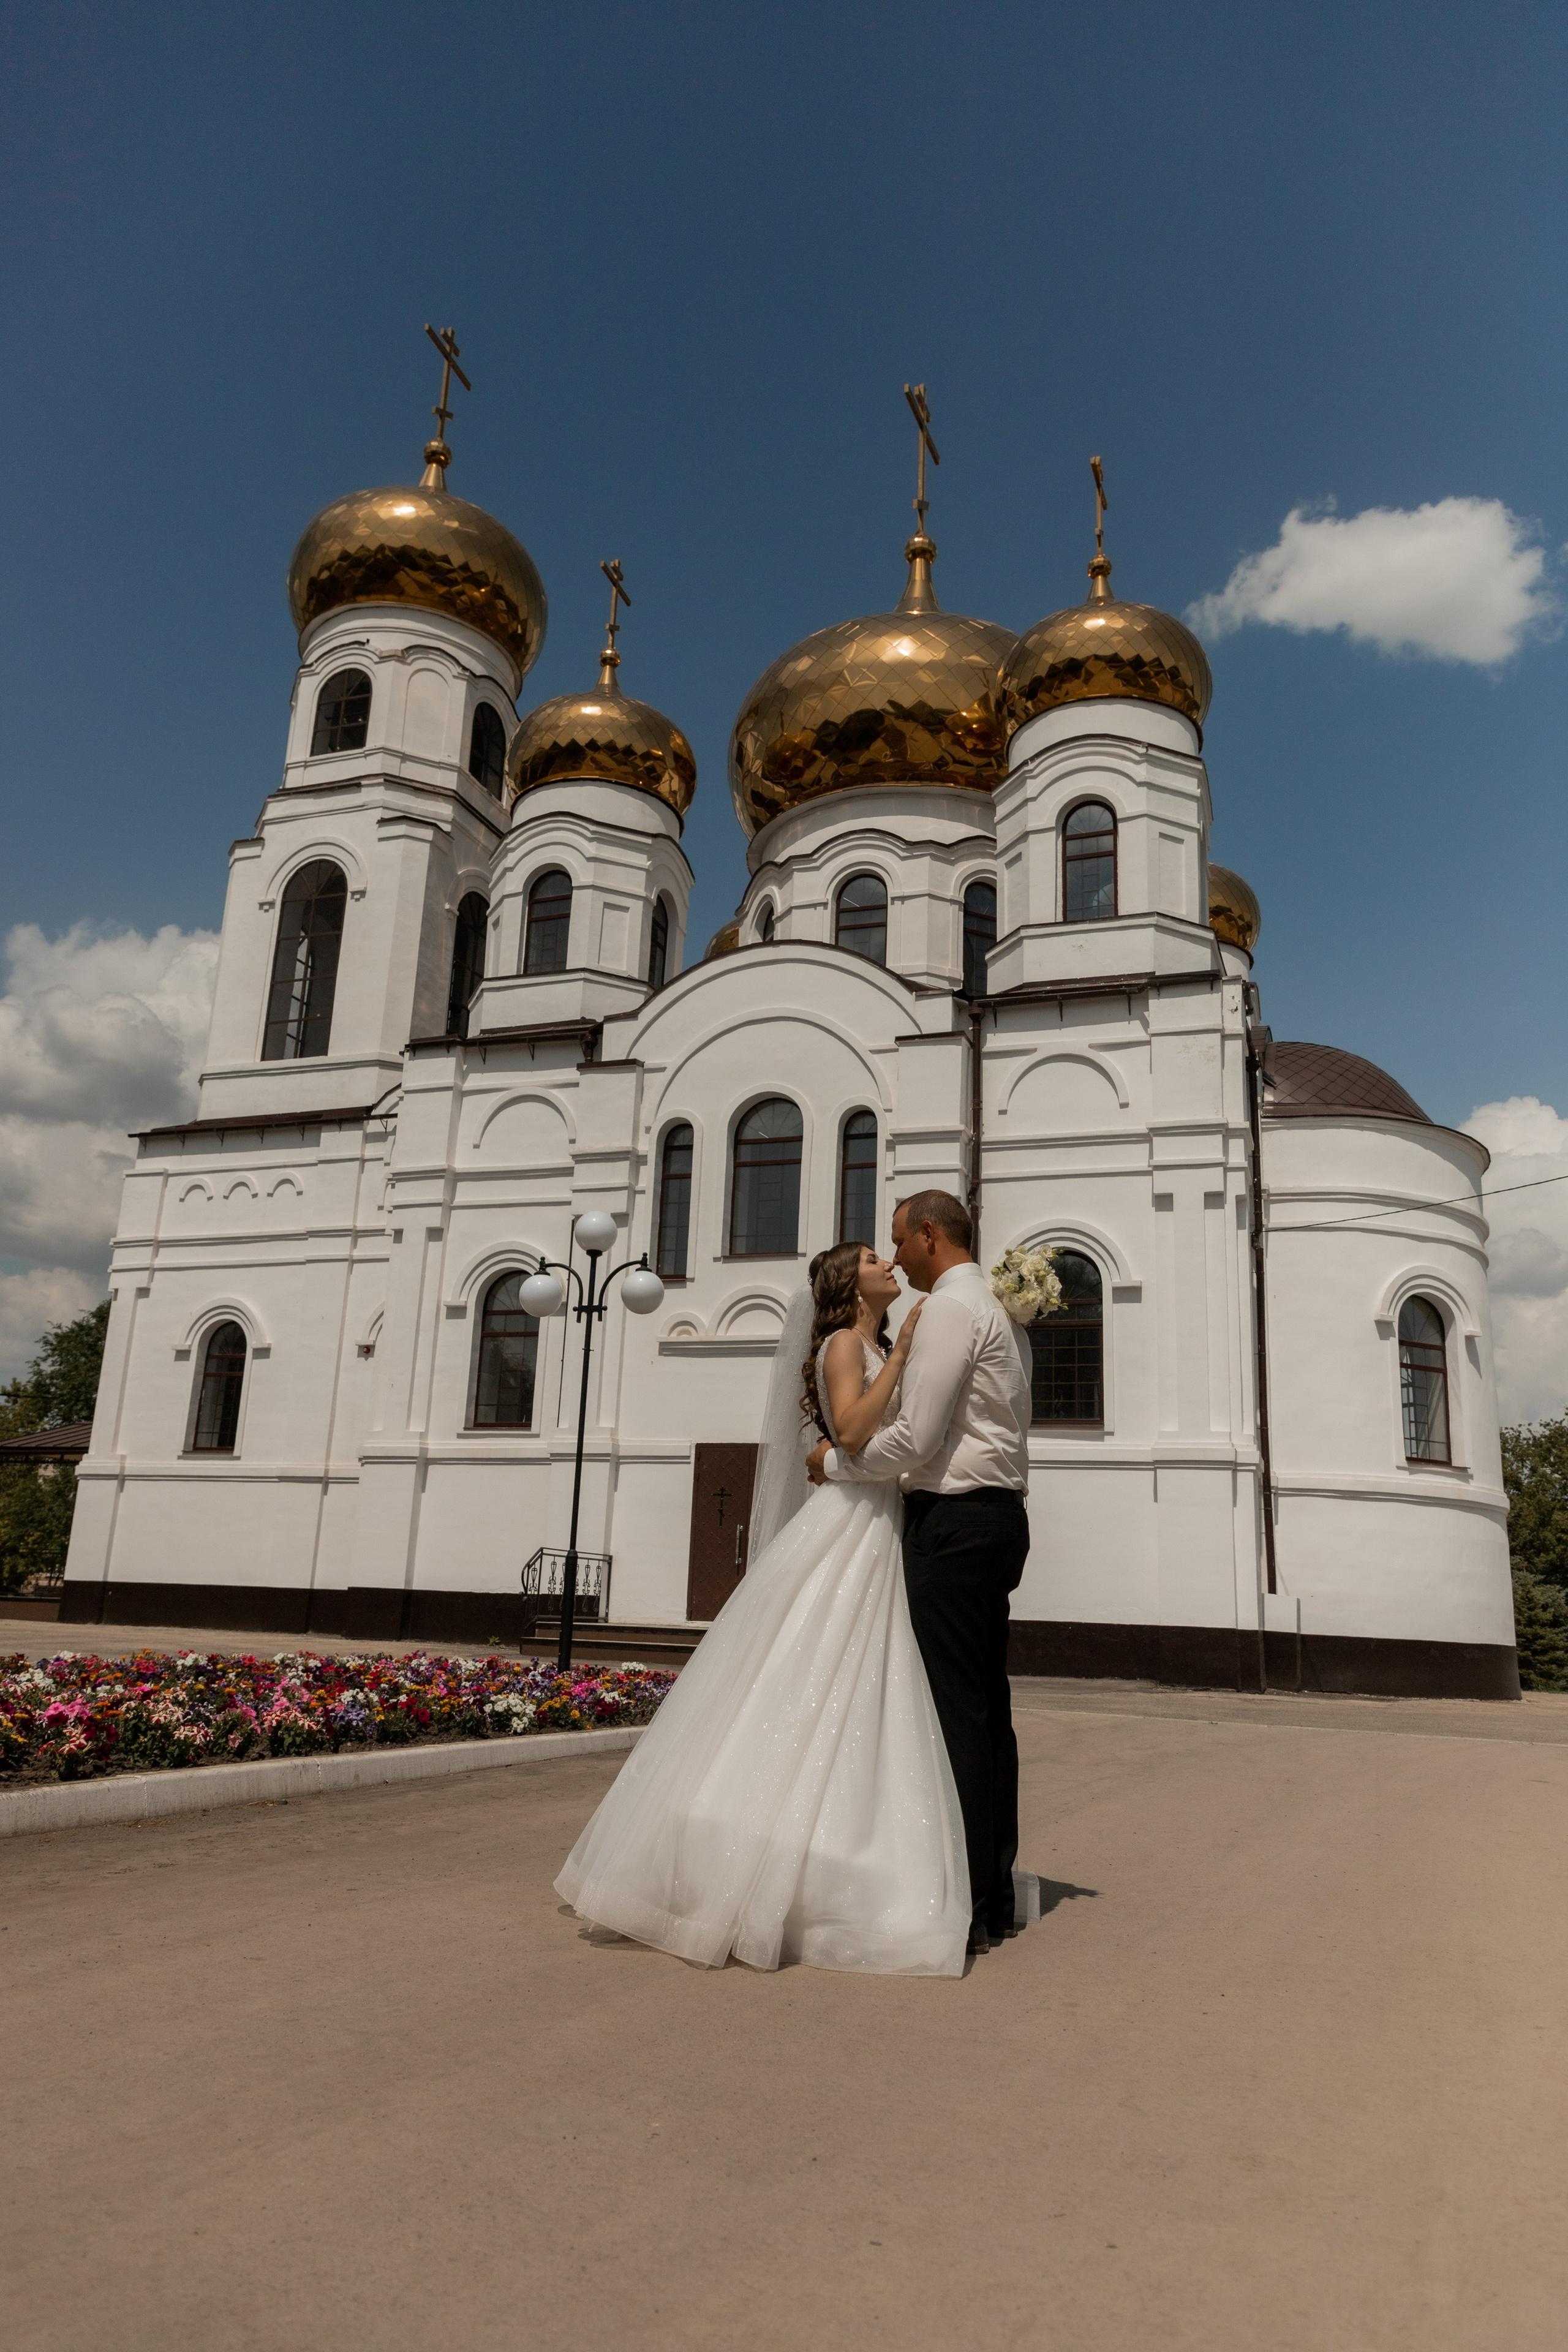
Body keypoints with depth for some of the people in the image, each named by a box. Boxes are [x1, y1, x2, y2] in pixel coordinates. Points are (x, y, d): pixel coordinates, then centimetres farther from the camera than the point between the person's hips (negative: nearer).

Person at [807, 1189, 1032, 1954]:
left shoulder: (950, 1309, -12)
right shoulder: (1001, 1310, 19)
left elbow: (915, 1440, -18)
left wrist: (836, 1462, -2)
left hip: (954, 1523, -10)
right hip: (1001, 1515, 10)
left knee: (957, 1714, -6)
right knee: (990, 1711, 13)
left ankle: (967, 1907, 0)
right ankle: (995, 1893, 21)